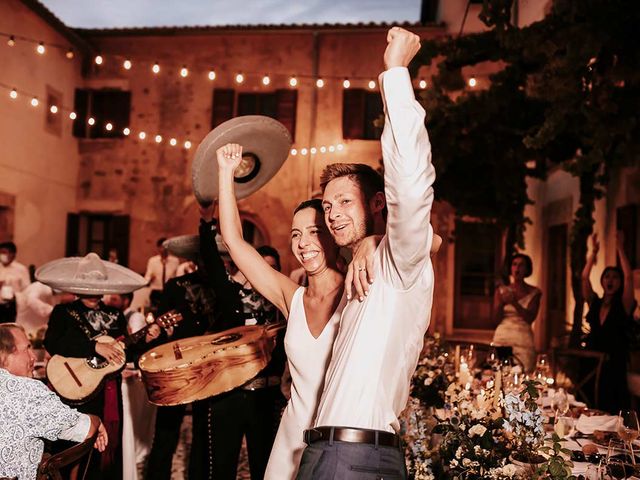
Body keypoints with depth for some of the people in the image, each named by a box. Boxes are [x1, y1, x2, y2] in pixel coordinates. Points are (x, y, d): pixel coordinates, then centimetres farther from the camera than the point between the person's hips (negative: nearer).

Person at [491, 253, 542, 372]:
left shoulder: (534, 292, 6)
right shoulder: (501, 290, 9)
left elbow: (530, 318, -5)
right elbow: (497, 317, 4)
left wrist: (515, 303, -18)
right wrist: (502, 303, -15)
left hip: (523, 340, -1)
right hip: (502, 337, 1)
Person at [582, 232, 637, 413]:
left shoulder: (624, 305, 1)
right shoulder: (595, 303, 10)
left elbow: (629, 277, -12)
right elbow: (585, 277, 0)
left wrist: (620, 249, -10)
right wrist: (594, 252, -4)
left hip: (614, 366, -3)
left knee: (610, 409, -5)